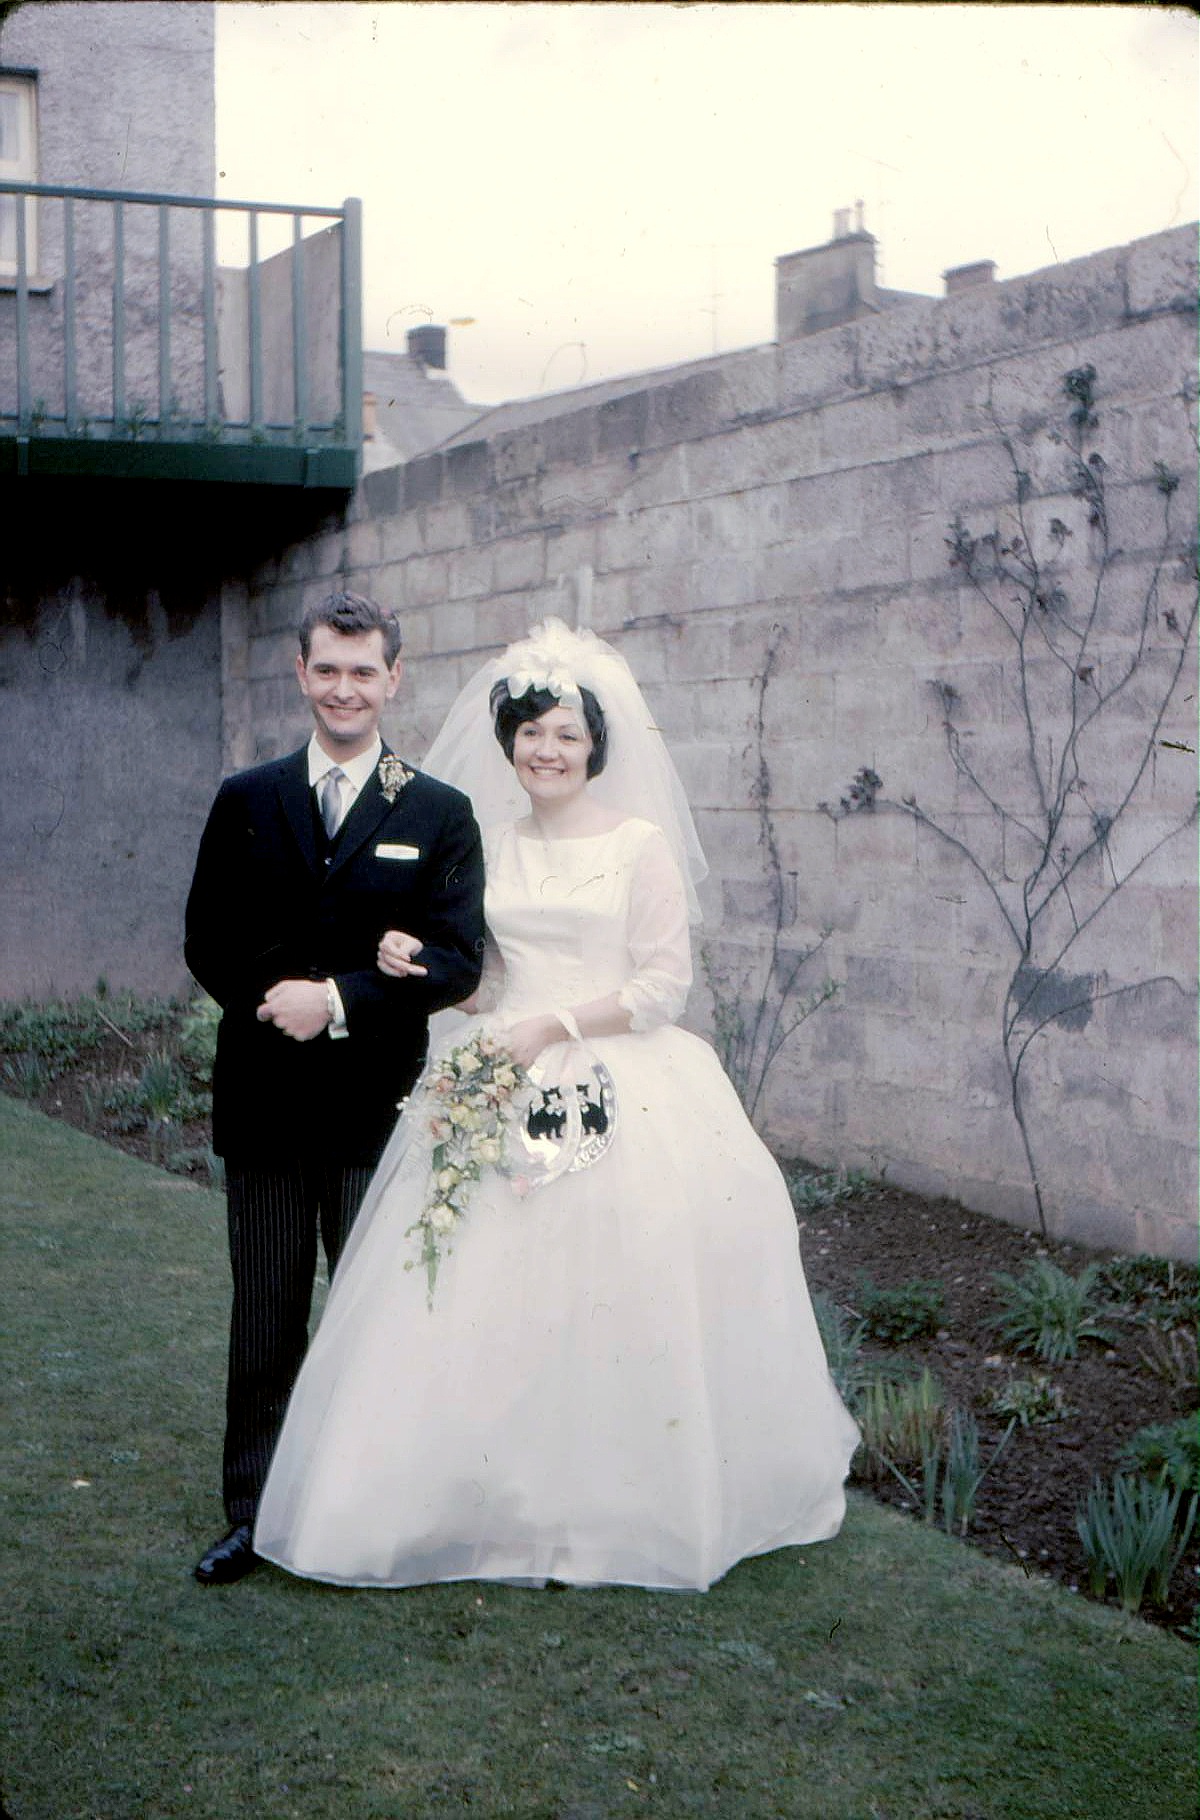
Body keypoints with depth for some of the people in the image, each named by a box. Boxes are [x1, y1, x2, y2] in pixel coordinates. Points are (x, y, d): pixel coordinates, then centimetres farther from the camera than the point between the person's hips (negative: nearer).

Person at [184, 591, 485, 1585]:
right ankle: (254, 1512, 22)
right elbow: (208, 942, 3)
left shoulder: (440, 814, 0)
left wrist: (341, 1001, -18)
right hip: (262, 1103, 2)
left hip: (377, 1106, -1)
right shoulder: (246, 802, 6)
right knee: (265, 1316, 10)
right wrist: (273, 999, -14)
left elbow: (460, 962, -6)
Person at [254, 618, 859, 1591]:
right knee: (492, 1301, 1)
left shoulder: (642, 844, -2)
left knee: (609, 1302, -3)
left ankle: (621, 1504, 13)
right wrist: (422, 965, -1)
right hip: (504, 1092, 4)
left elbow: (664, 987, -6)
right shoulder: (491, 844, 12)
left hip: (623, 1098, -4)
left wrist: (555, 1026, -14)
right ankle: (506, 1495, 14)